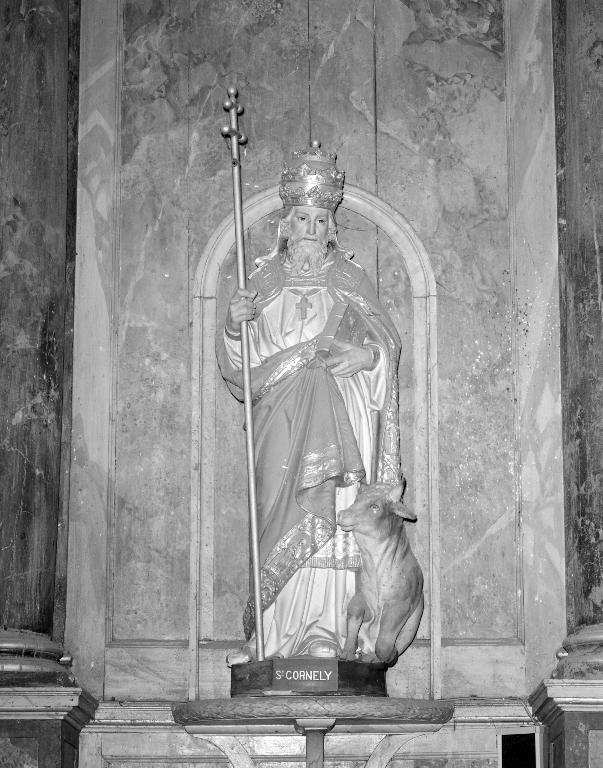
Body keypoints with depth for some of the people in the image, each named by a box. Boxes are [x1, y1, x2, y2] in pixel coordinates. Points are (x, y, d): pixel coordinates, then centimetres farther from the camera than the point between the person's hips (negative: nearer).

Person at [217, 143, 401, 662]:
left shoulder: (349, 282, 12)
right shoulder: (265, 283, 15)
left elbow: (385, 345, 5)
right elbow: (238, 365, 9)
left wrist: (356, 354, -15)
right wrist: (234, 323, -10)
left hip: (336, 421, -1)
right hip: (281, 419, 1)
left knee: (329, 515, -11)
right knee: (283, 513, -8)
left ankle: (324, 633, -13)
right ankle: (277, 630, -7)